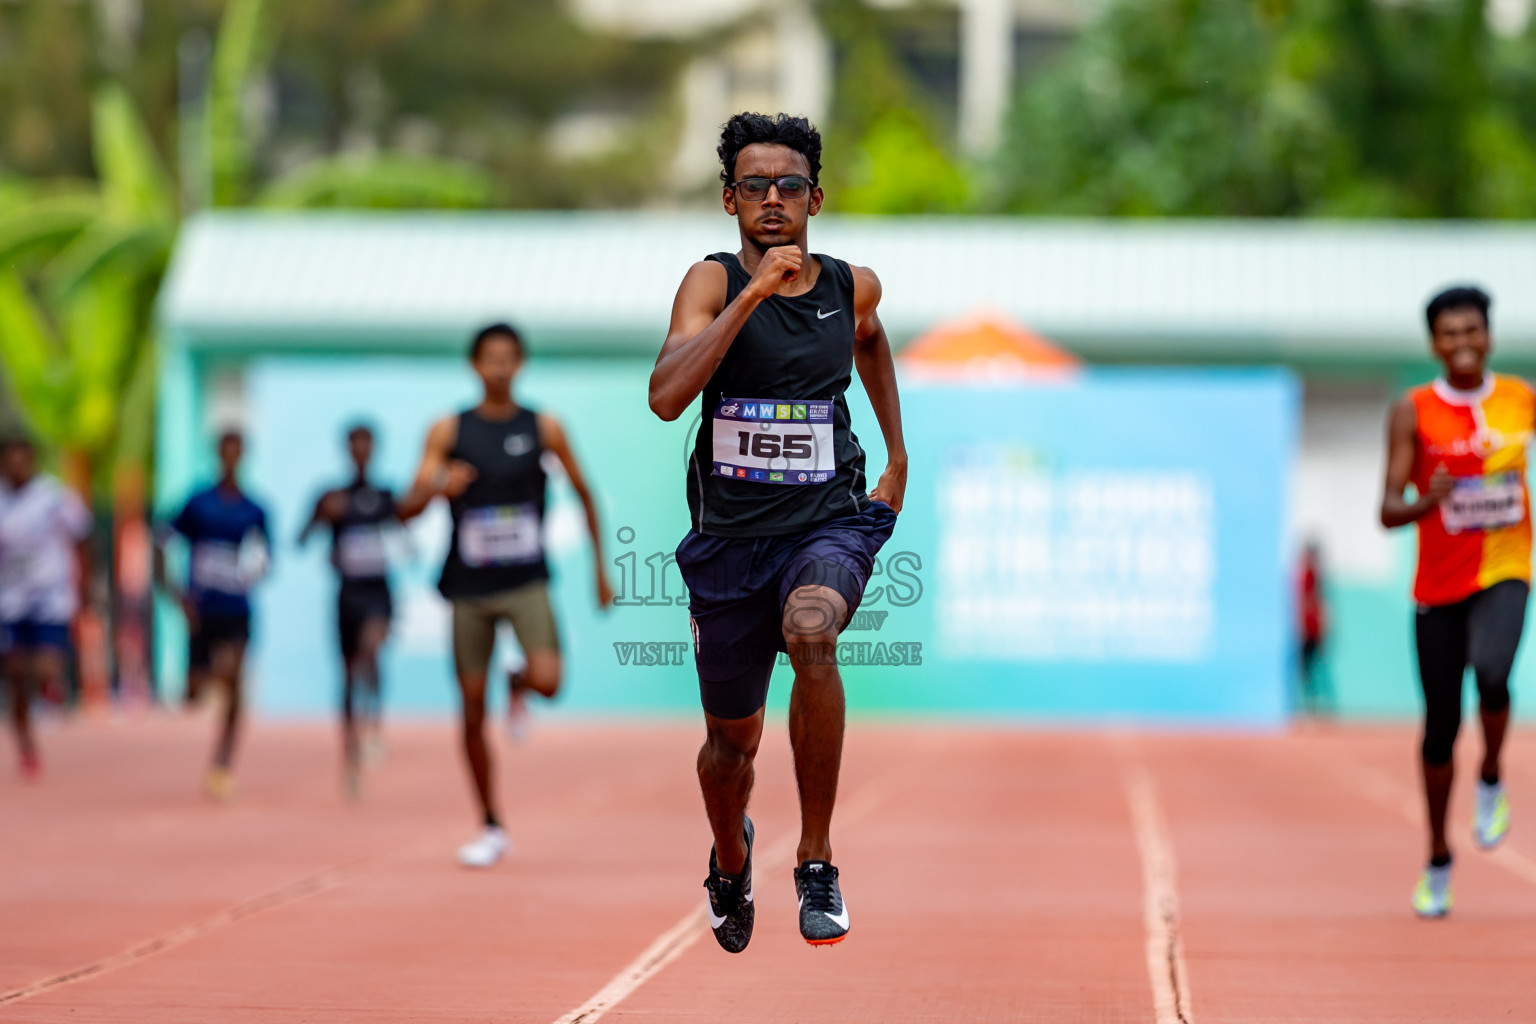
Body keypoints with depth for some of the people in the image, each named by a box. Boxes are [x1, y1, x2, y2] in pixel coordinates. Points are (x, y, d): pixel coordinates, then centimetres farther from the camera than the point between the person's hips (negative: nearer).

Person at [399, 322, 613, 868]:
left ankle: (519, 685, 15)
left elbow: (582, 492, 13)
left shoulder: (544, 428, 2)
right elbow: (408, 508, -6)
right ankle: (491, 828, 17)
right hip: (469, 587, 1)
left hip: (526, 581, -1)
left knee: (548, 680, -24)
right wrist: (436, 487, -28)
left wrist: (600, 567, 14)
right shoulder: (448, 431, 0)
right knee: (472, 713, 3)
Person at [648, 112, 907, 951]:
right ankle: (731, 864, 48)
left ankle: (816, 861, -23)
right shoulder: (713, 282, -8)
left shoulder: (852, 286, 2)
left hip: (830, 520, 0)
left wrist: (897, 453, 28)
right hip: (731, 534, 0)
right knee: (733, 739, 12)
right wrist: (754, 293, -30)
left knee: (810, 632, -34)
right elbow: (666, 397, -26)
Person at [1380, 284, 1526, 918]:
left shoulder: (1522, 400, 0)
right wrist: (1426, 502, -32)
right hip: (1438, 584, 0)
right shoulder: (1412, 413, -7)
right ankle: (1438, 860, 26)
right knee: (1441, 726, 7)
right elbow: (1388, 513, -12)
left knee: (1490, 673, -30)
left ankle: (1491, 778, -1)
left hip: (1504, 573, 0)